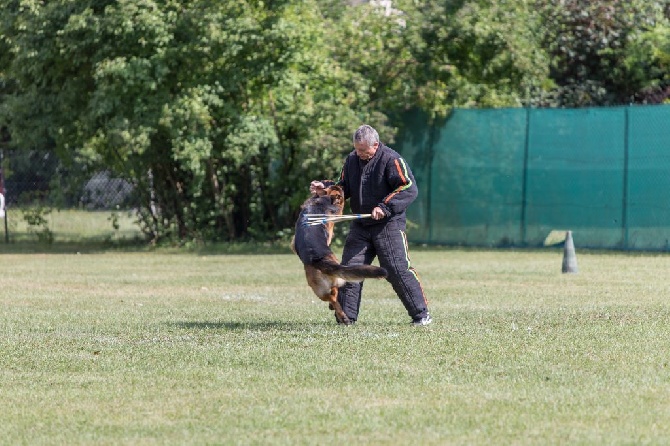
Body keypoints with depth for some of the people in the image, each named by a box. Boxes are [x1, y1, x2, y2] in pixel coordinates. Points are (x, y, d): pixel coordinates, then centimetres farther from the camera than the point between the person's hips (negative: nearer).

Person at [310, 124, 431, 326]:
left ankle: (421, 314, -2)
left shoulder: (390, 159, -13)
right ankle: (346, 316, 7)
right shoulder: (352, 159, 8)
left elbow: (410, 188, -18)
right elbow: (344, 188, 19)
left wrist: (385, 207, -25)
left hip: (389, 226, -6)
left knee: (398, 270, -10)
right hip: (360, 225, 6)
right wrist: (325, 187, -1)